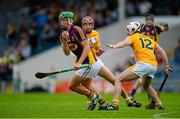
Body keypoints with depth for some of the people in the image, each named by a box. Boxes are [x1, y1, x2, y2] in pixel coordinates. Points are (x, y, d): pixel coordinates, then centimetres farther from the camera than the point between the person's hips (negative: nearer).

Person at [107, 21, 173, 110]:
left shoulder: (133, 37, 10)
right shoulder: (150, 40, 28)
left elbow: (124, 43, -14)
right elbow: (162, 53, 28)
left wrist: (114, 46, -33)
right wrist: (166, 66, 36)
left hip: (143, 64, -7)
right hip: (154, 66, 7)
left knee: (119, 80, -3)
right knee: (146, 86, 35)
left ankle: (115, 105, -17)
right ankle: (159, 105, 31)